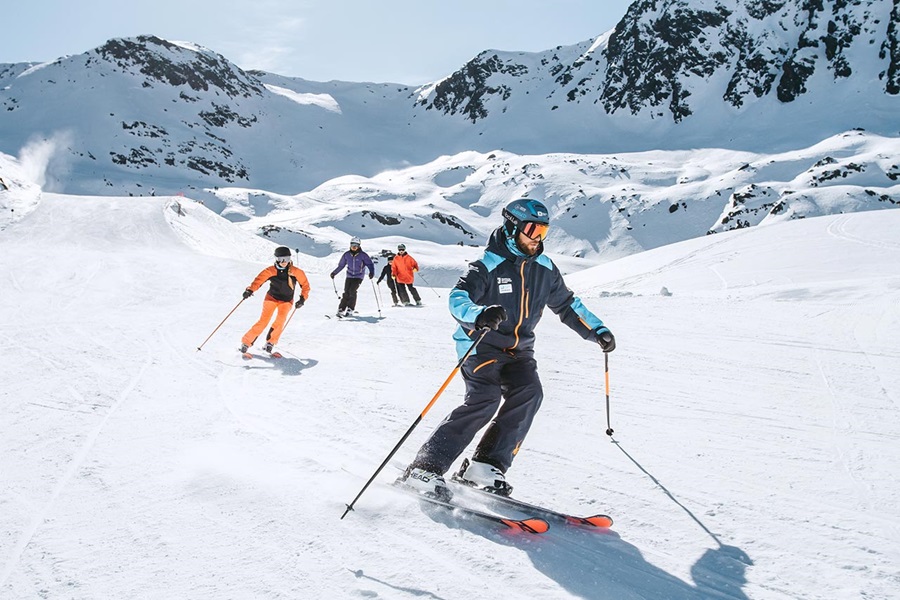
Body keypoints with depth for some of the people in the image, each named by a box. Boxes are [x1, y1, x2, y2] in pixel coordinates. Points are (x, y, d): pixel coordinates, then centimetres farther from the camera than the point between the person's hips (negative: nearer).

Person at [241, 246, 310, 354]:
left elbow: (305, 284, 1)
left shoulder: (295, 272, -9)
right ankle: (246, 342, -5)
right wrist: (250, 290, -36)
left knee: (280, 319, -23)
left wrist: (303, 298, -8)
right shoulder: (270, 271, -12)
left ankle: (270, 342, -6)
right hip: (271, 298, -1)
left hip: (286, 301, 1)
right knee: (264, 321, -14)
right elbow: (258, 280, -19)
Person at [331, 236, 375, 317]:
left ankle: (350, 309, -11)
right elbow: (341, 265, 12)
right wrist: (334, 272, 10)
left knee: (352, 291, -19)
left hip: (359, 276, -3)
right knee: (346, 292, -7)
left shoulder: (363, 255, -9)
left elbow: (370, 264, -7)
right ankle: (341, 310, -4)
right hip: (349, 276, 3)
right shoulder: (346, 255, 0)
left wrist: (372, 272, -24)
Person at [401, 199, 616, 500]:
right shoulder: (487, 266, -12)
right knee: (485, 400, -26)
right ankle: (425, 468, -23)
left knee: (529, 393, -21)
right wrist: (479, 316, -46)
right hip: (482, 346, -6)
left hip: (519, 350, 6)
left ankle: (486, 466, -17)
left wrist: (598, 331, 13)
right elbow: (458, 300, -25)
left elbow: (568, 305, 21)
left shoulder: (545, 269, 8)